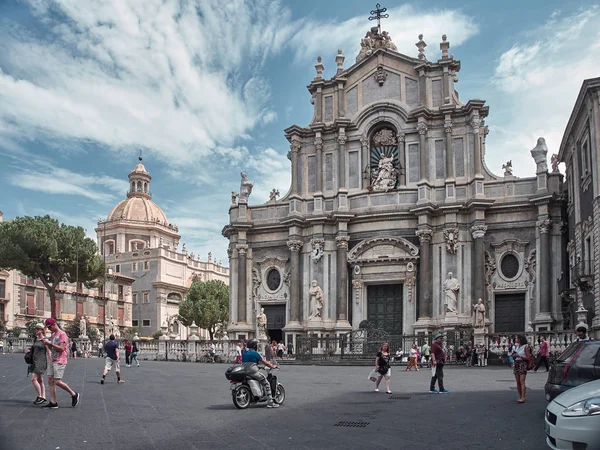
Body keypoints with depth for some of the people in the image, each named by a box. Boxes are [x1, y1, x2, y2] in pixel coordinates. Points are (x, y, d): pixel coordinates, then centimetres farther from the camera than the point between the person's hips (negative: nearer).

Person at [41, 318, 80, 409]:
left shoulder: (62, 334, -10)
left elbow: (61, 348, -18)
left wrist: (50, 343, -18)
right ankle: (53, 403, 6)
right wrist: (47, 343, 3)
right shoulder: (52, 335, 17)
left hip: (59, 362, -9)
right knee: (50, 381, 3)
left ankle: (74, 394, 5)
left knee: (57, 381, -11)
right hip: (52, 361, 9)